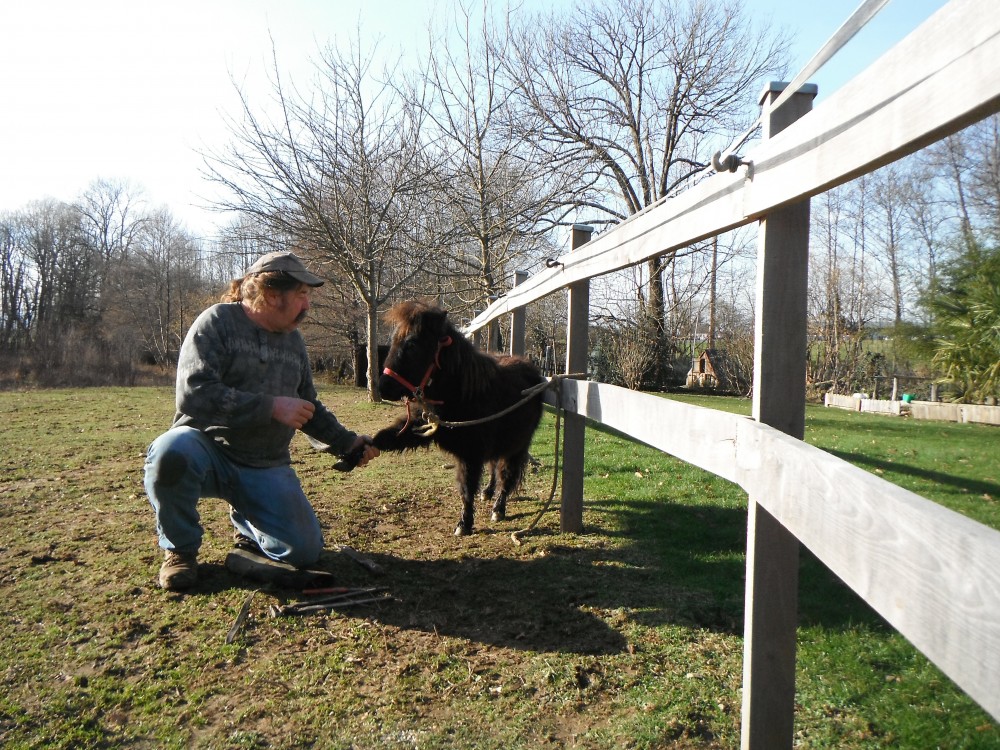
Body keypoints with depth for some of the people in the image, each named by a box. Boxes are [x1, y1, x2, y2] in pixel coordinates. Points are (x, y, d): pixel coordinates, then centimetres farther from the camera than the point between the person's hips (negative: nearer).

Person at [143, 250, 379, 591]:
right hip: (208, 451, -5)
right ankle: (180, 548, -9)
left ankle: (247, 523, 26)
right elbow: (193, 394, -24)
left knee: (304, 552, -9)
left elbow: (310, 410, 20)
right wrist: (272, 406, -24)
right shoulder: (218, 322, -10)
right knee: (171, 451, -39)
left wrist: (347, 442, 7)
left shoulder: (294, 341, 9)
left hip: (266, 468, 5)